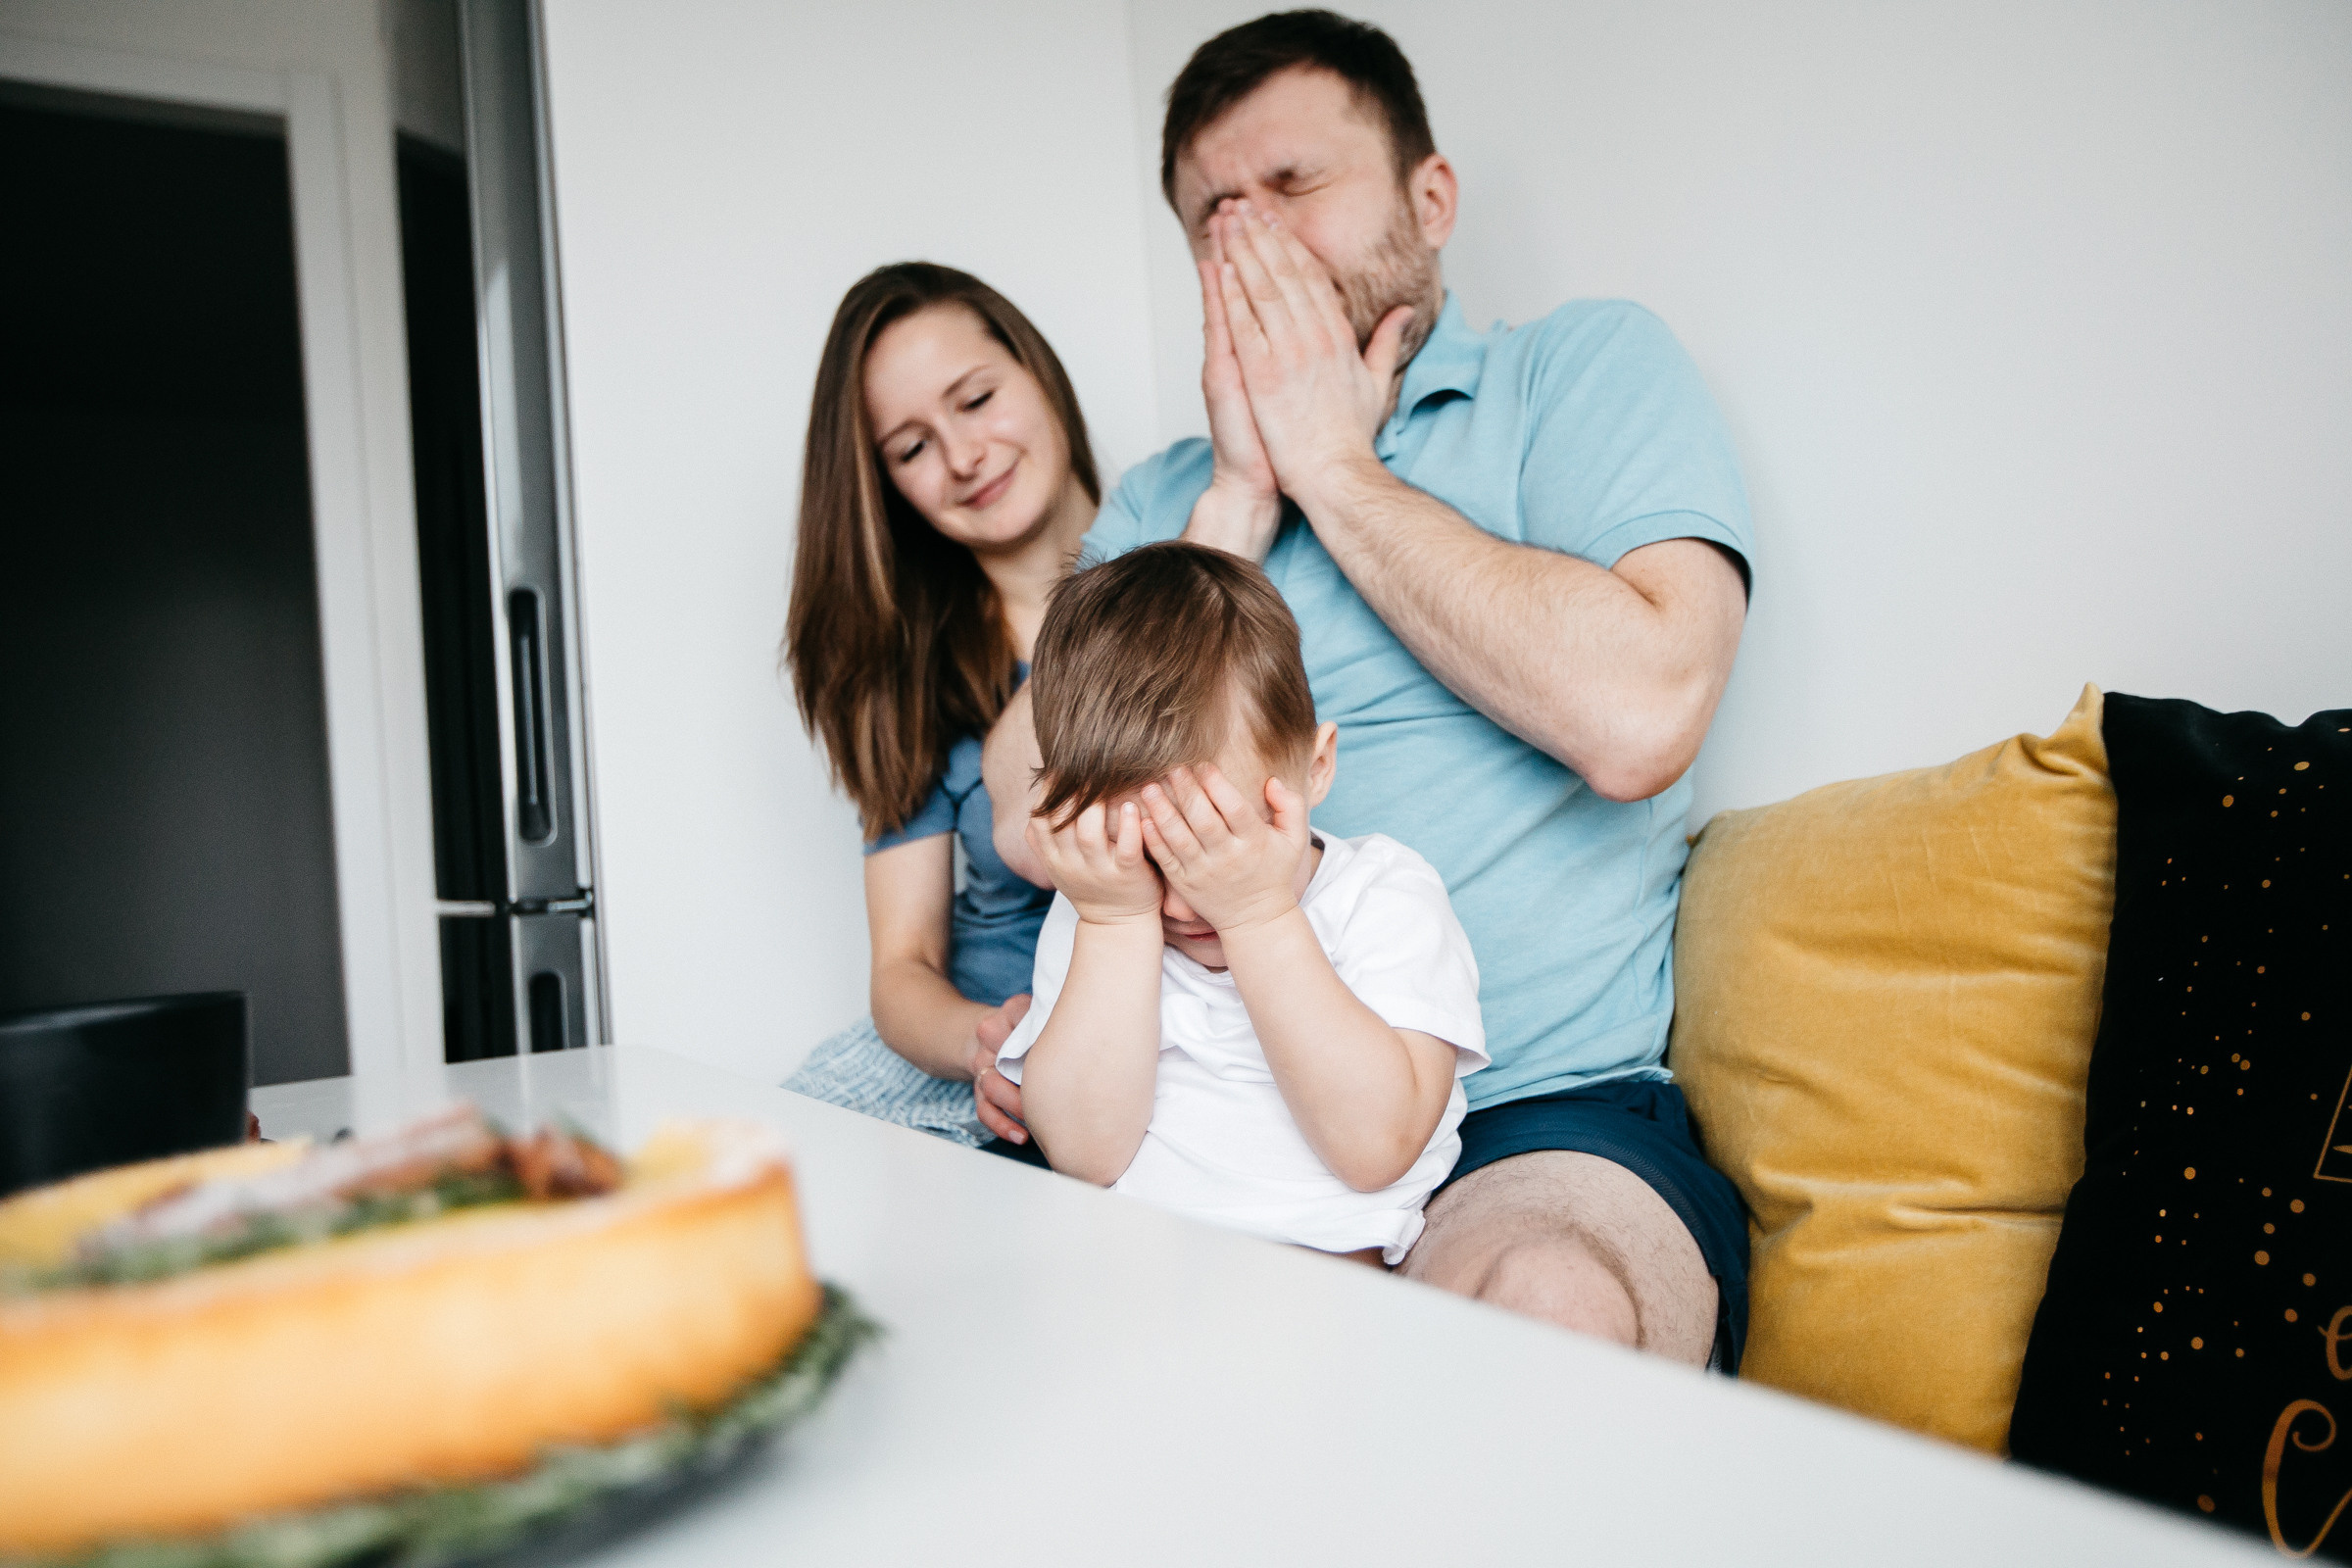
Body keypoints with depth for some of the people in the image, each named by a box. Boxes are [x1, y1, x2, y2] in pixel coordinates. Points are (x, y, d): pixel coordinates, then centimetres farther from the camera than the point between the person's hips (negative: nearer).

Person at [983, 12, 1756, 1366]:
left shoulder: (1589, 369, 5)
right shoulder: (1161, 504, 16)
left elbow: (1635, 718, -15)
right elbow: (1036, 826, 0)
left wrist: (1333, 466, -5)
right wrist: (1242, 494, -3)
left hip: (1547, 1114, -3)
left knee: (1550, 1301, -34)